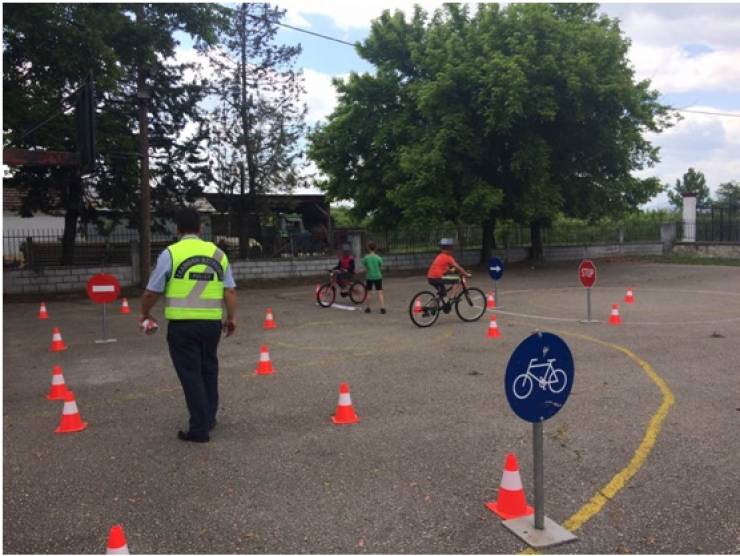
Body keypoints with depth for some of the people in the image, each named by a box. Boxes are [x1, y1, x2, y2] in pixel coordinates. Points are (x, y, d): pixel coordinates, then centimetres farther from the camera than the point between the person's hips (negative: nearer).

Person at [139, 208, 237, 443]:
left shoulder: (170, 253, -4)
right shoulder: (218, 253, 7)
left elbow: (151, 292, -1)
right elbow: (230, 291, 4)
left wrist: (145, 313, 16)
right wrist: (231, 317, 15)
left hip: (182, 324, -4)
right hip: (212, 323, 4)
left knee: (191, 374, 4)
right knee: (208, 370, 21)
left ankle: (200, 429, 7)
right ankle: (209, 418, 30)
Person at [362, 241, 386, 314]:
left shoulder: (366, 257, -8)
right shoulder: (378, 257, -8)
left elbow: (365, 267, -3)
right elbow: (380, 265, 1)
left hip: (369, 277, 0)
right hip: (378, 277, 0)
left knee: (368, 292, 13)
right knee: (380, 293, 1)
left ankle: (368, 308, 21)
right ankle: (382, 308, -7)